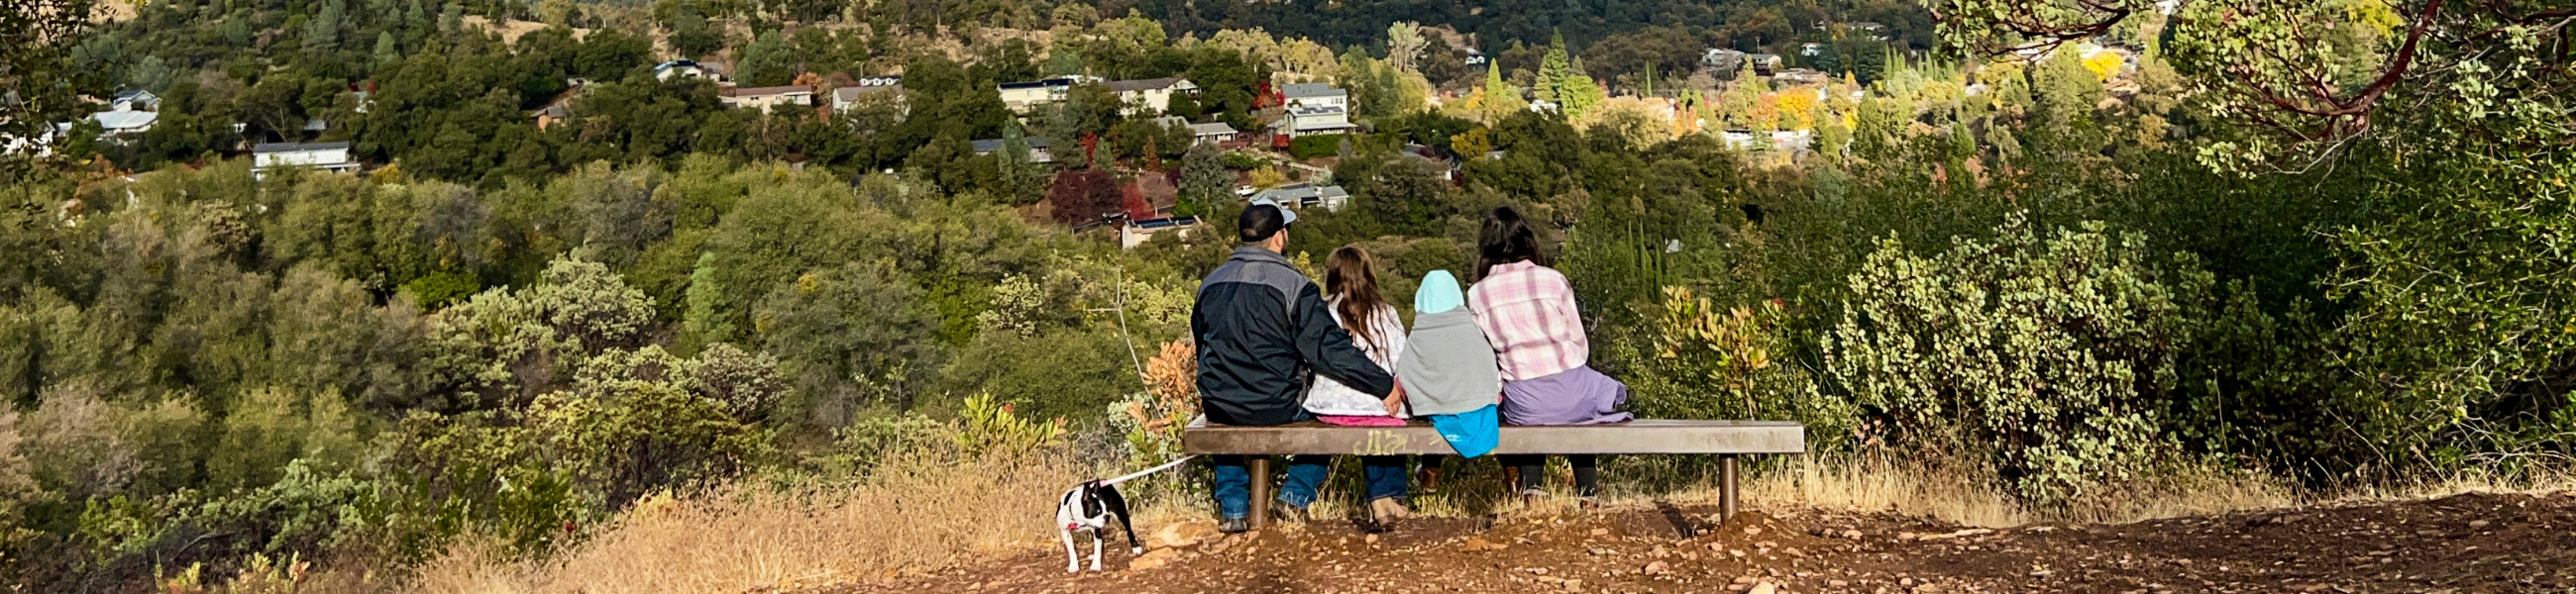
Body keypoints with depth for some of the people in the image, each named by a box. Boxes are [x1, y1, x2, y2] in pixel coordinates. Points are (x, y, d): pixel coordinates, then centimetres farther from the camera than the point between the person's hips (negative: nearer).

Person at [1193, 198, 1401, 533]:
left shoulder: (1211, 283, 5)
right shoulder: (1292, 284, -13)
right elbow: (1330, 349, -16)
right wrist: (1386, 386, -10)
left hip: (1220, 407, 4)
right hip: (1276, 409, -4)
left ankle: (1233, 506, 26)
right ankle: (1297, 493, 17)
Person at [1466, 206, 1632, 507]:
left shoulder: (1477, 294, -1)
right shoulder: (1553, 280, -3)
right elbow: (1580, 343, 4)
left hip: (1523, 407, 1)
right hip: (1572, 396, -1)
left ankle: (1530, 487, 23)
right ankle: (1588, 494, 35)